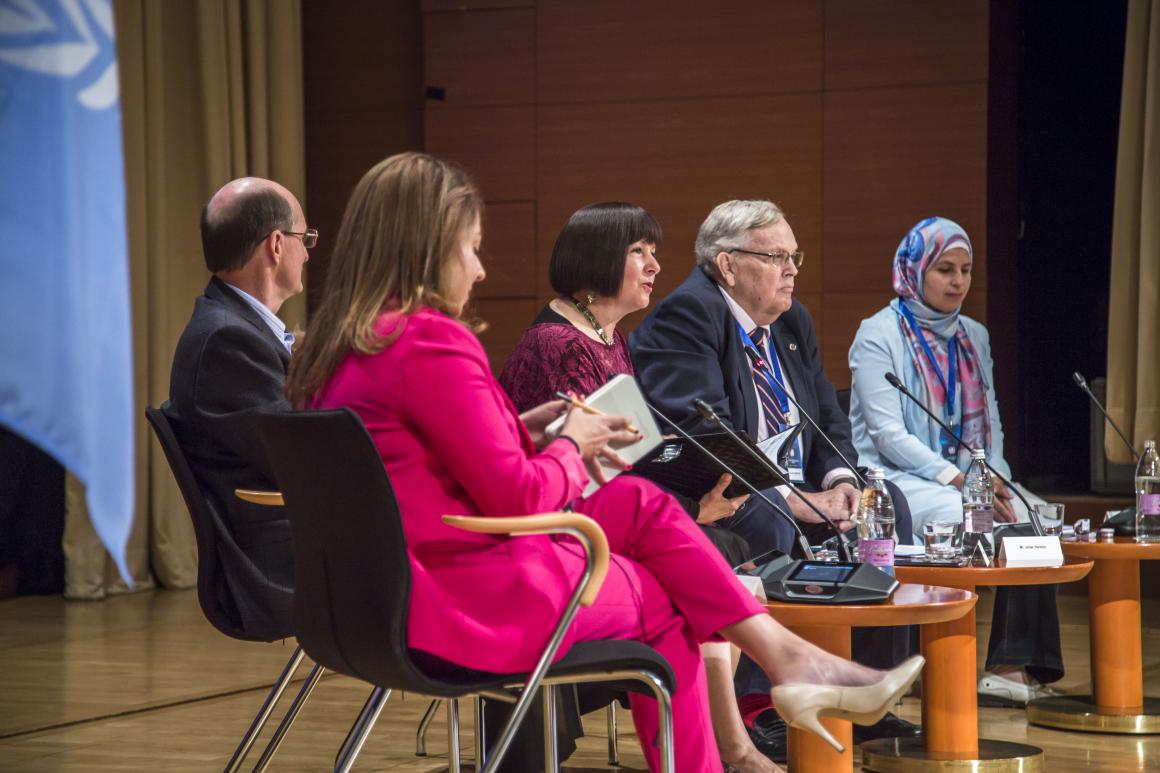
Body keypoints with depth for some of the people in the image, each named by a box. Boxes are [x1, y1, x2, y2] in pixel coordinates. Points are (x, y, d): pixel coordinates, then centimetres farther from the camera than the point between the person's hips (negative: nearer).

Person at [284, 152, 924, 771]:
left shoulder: (338, 342, 10)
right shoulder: (431, 341, -19)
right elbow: (518, 499, -16)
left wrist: (522, 429, 11)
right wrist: (571, 446, 3)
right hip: (460, 603, -9)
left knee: (643, 505, 13)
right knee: (659, 601, 12)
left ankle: (782, 654, 11)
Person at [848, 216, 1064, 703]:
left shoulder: (973, 338, 17)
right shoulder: (878, 336, -3)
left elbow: (990, 421, 16)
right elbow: (887, 433, -12)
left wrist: (993, 476, -5)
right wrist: (955, 478, -21)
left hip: (966, 479, 6)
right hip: (894, 479, -6)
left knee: (1028, 518, -22)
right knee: (956, 514, -33)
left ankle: (1018, 664, -26)